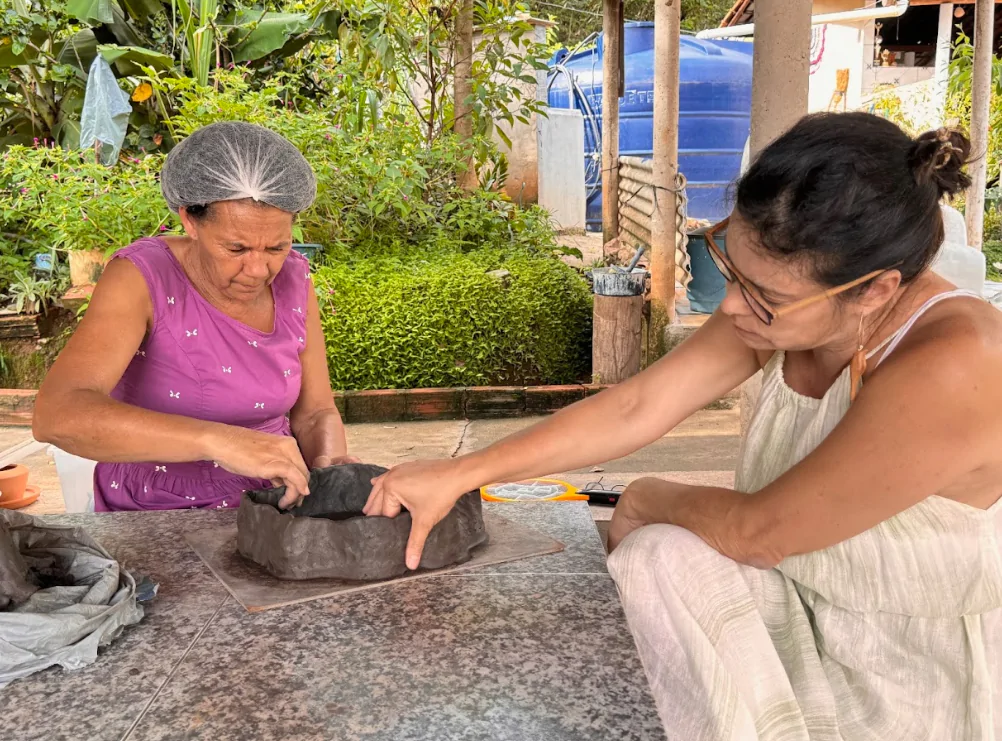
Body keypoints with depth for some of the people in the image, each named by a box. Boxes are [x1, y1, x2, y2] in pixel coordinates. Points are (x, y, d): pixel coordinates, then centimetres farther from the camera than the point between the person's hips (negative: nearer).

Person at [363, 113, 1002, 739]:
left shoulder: (950, 370, -34)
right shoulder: (785, 304, -12)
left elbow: (756, 531, -26)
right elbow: (635, 408, -12)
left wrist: (648, 500, -7)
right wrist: (457, 475, -14)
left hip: (925, 685, -6)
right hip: (810, 606, 6)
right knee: (659, 556, -14)